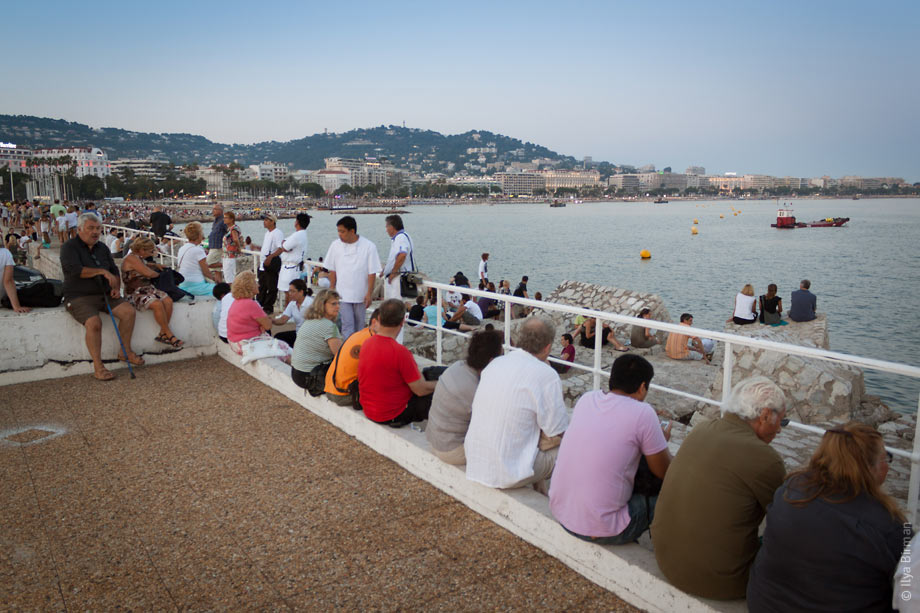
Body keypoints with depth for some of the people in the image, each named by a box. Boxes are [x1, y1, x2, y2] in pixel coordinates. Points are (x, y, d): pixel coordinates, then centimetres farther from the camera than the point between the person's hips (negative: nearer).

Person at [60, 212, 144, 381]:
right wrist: (102, 271, -19)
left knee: (128, 311, -14)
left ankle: (125, 351, 3)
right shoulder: (69, 247, -6)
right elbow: (75, 270, -22)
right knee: (94, 322, -32)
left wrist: (116, 288, 2)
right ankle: (98, 367, -22)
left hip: (104, 295, 6)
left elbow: (114, 271, 20)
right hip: (79, 297, -6)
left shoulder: (102, 248, 15)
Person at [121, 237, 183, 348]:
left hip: (148, 289, 9)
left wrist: (155, 265, 25)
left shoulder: (139, 258, 18)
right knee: (157, 304, -33)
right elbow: (148, 273, -18)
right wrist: (158, 273, 4)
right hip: (135, 293, -9)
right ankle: (169, 334, -21)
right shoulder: (131, 258, -11)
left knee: (168, 300, -18)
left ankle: (162, 334, -15)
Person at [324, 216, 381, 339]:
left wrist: (369, 293, -12)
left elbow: (372, 273, -9)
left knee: (359, 324, 13)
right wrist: (332, 288, 5)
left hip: (361, 295, -1)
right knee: (347, 324, -4)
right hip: (343, 294, 1)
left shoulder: (369, 246, -11)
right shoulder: (336, 245, -3)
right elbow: (332, 270, 6)